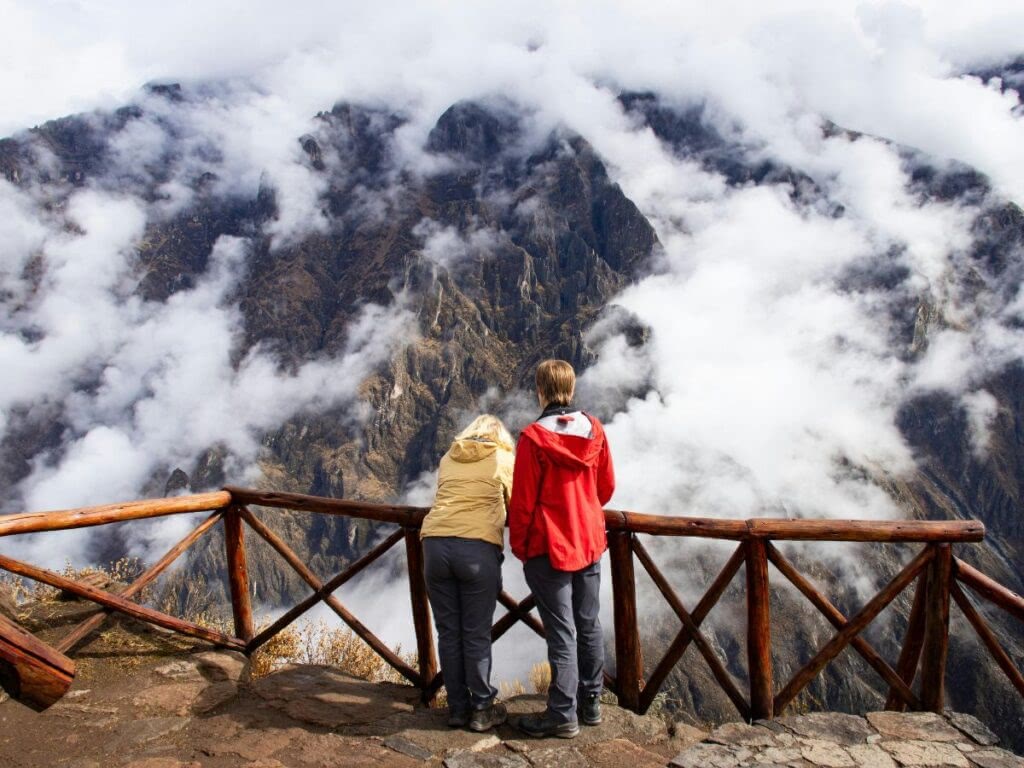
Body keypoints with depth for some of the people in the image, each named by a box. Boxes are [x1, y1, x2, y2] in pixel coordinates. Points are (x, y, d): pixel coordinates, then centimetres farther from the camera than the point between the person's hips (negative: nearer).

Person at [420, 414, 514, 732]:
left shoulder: (449, 458, 22)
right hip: (478, 547, -3)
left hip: (435, 543, 4)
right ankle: (482, 710, 20)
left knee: (448, 633, 12)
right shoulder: (503, 458, 12)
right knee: (477, 635, 8)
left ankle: (457, 708, 24)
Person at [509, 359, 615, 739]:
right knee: (589, 626, 16)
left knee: (562, 633, 2)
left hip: (549, 547, -5)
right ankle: (591, 704, 28)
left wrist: (518, 545, 2)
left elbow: (523, 501, -12)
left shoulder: (533, 437, -17)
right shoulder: (594, 430, -2)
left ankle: (563, 715, 12)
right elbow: (606, 487, 8)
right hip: (590, 543, 5)